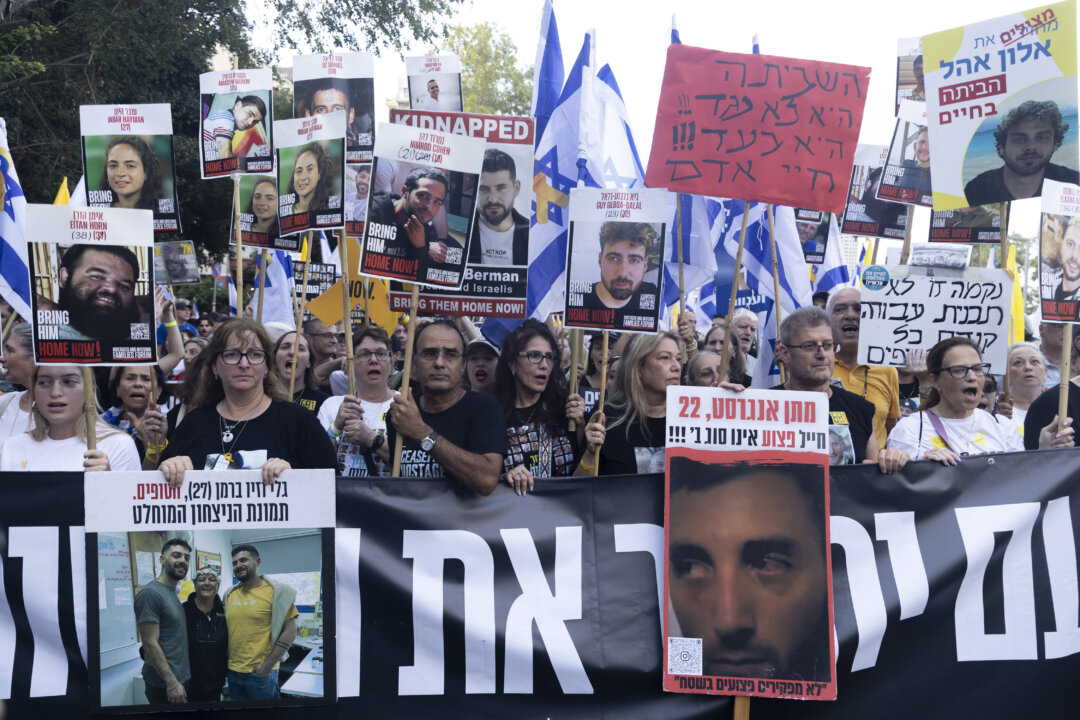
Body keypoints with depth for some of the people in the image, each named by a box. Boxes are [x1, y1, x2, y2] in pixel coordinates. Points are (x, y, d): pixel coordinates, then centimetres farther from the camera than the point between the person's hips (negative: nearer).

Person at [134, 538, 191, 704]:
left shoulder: (173, 593, 13)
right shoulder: (150, 593, -15)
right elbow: (150, 644, -19)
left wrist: (180, 680, 13)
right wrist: (171, 682, -20)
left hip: (182, 678, 9)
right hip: (164, 684, -8)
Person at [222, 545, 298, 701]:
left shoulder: (275, 591, -8)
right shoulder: (230, 594, 7)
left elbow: (290, 631, -10)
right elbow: (225, 628, 18)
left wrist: (268, 664, -14)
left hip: (260, 672, -5)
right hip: (232, 671, 5)